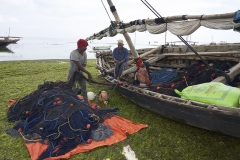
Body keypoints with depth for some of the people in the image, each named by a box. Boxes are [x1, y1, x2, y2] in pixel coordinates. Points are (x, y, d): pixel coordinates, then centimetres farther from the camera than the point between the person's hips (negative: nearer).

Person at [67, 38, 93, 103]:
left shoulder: (84, 53, -9)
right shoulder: (74, 53, -30)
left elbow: (84, 64, -4)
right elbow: (79, 65, -38)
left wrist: (78, 69, -24)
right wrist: (88, 73, -45)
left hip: (80, 72, 5)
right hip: (72, 73, -5)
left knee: (83, 87, 0)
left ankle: (86, 102, 9)